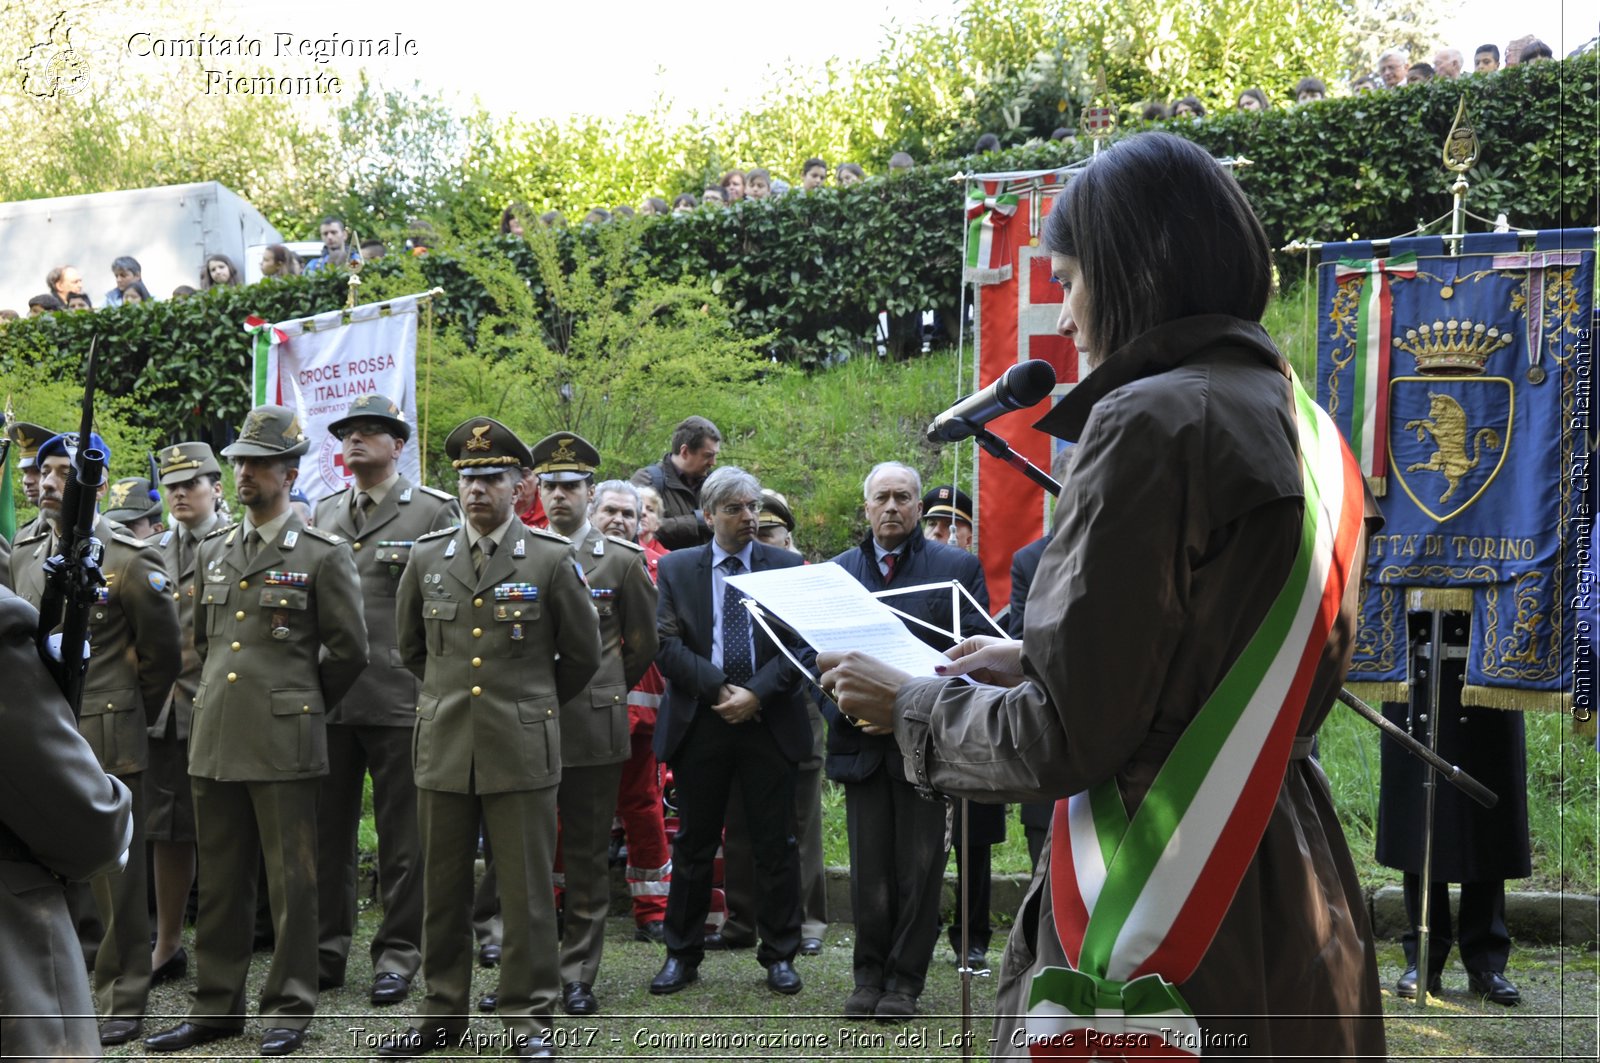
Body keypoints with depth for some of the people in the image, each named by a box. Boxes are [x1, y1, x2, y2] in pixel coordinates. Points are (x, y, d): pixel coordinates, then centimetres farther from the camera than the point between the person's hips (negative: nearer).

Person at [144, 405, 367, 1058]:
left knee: (291, 880, 1)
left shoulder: (323, 556, -4)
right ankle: (217, 1006, 19)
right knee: (219, 881, 11)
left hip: (283, 743, -5)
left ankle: (289, 1010, 10)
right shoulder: (211, 551, 13)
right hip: (215, 739, 5)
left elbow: (348, 649, 0)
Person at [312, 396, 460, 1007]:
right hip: (326, 699, 5)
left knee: (402, 837, 3)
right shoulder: (322, 514, 15)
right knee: (325, 831, 10)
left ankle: (397, 953, 13)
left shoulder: (435, 512, -1)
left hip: (400, 699, -5)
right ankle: (325, 950, 21)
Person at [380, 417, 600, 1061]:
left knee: (527, 892, 2)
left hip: (522, 751, -3)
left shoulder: (552, 560, -3)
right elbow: (410, 647, 21)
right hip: (443, 748, 3)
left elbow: (582, 656, 6)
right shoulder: (426, 559, 6)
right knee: (442, 891, 9)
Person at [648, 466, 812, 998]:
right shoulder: (675, 569, 6)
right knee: (694, 843, 8)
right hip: (699, 724, 0)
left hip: (769, 723, 0)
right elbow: (667, 645, -3)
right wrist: (720, 689, -13)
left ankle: (779, 955, 14)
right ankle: (682, 954, 17)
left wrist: (756, 694, -14)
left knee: (776, 843, 4)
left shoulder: (787, 567, 5)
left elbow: (801, 645, -2)